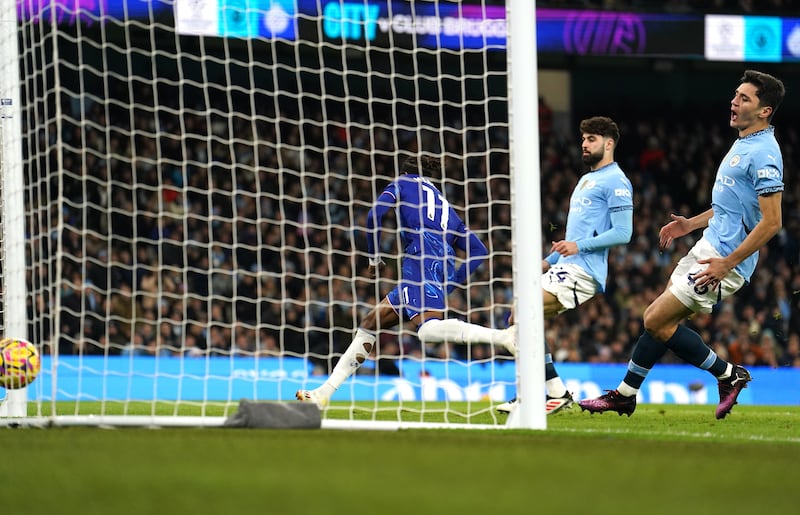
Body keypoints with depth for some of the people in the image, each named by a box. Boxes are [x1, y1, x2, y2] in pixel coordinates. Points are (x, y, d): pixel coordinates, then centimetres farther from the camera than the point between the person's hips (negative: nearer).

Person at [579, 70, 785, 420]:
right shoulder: (743, 144, 12)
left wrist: (726, 263, -24)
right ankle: (625, 395, 21)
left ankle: (728, 374, 3)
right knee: (662, 320, 12)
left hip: (724, 260, -9)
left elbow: (771, 222, -23)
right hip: (707, 247, 9)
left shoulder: (763, 154, -19)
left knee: (656, 321, -8)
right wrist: (692, 223, 20)